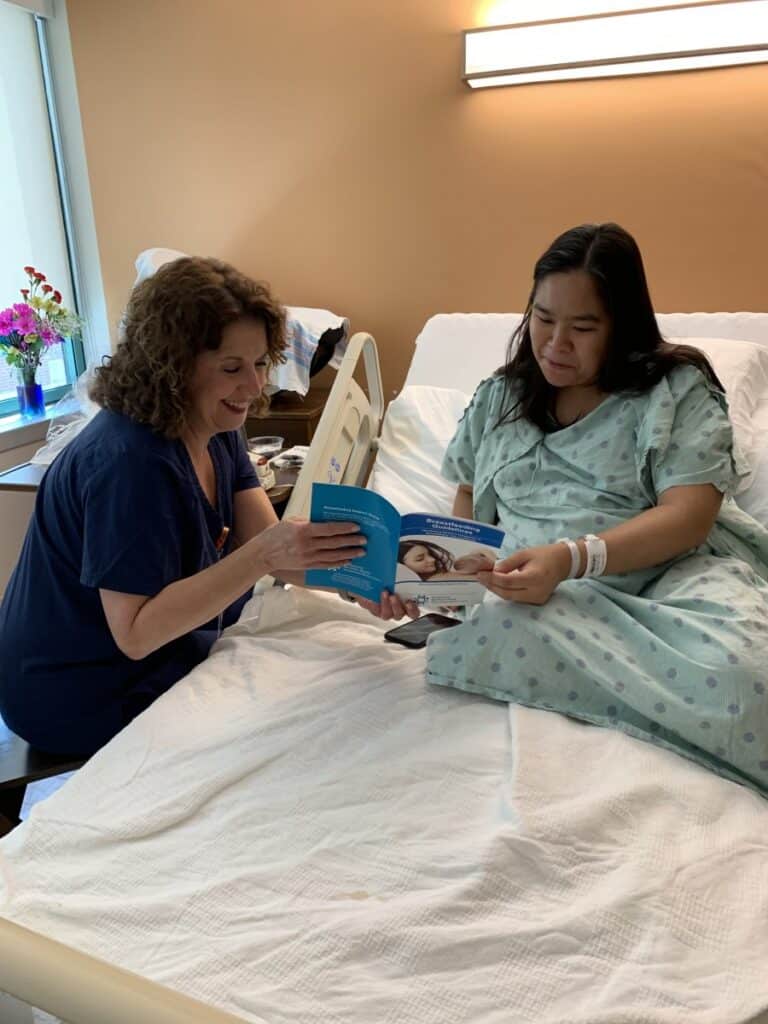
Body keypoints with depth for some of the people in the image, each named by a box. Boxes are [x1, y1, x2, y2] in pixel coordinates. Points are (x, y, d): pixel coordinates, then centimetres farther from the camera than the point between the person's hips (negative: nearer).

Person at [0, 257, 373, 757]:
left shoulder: (218, 429, -4)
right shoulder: (128, 461, -31)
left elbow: (265, 540, -12)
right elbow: (136, 633, -31)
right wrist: (262, 555, -40)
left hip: (160, 648, 8)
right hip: (81, 695, -8)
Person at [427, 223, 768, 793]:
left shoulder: (679, 389, 4)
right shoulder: (499, 397, 18)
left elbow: (688, 514, -9)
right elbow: (470, 496, 24)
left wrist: (573, 557, -26)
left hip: (672, 571, -4)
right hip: (549, 593, 5)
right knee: (501, 634, -33)